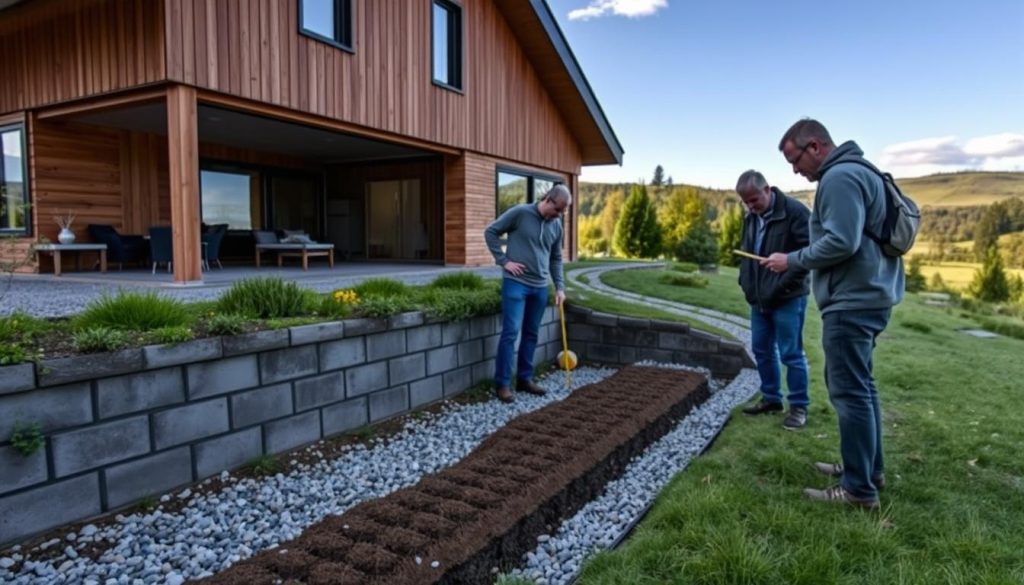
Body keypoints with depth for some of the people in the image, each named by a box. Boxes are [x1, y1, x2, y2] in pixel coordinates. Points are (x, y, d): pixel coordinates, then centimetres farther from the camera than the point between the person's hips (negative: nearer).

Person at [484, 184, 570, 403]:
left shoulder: (556, 226, 8)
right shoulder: (520, 212, -9)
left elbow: (556, 259, 17)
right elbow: (491, 232, -4)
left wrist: (560, 286, 10)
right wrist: (504, 261, -9)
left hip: (540, 287, 6)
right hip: (516, 283, -6)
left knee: (531, 334, 10)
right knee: (510, 333, -8)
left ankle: (525, 379, 22)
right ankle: (503, 384, -1)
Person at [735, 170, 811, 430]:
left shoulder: (795, 211, -14)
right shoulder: (751, 218, 10)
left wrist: (784, 283, -21)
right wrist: (746, 283, 9)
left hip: (787, 298, -7)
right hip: (759, 299, 8)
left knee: (791, 353, -1)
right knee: (762, 350, 14)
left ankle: (799, 406, 12)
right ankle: (771, 398, 28)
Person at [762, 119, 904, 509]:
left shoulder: (840, 177, -15)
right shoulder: (856, 171, 19)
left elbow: (841, 242, -24)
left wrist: (792, 261, -12)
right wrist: (800, 261, 15)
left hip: (852, 302, -11)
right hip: (867, 296, 11)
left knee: (849, 391, -6)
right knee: (860, 386, 18)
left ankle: (859, 489, 2)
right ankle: (869, 469, 29)